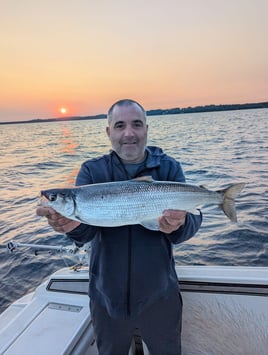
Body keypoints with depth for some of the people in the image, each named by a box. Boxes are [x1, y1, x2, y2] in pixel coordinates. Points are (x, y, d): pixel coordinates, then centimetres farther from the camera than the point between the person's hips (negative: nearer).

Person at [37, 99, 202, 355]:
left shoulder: (169, 168, -8)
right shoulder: (92, 171, -8)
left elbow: (193, 221, -17)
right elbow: (86, 230, -20)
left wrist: (179, 224, -39)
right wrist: (73, 224, -42)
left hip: (159, 295, 0)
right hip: (108, 297, 1)